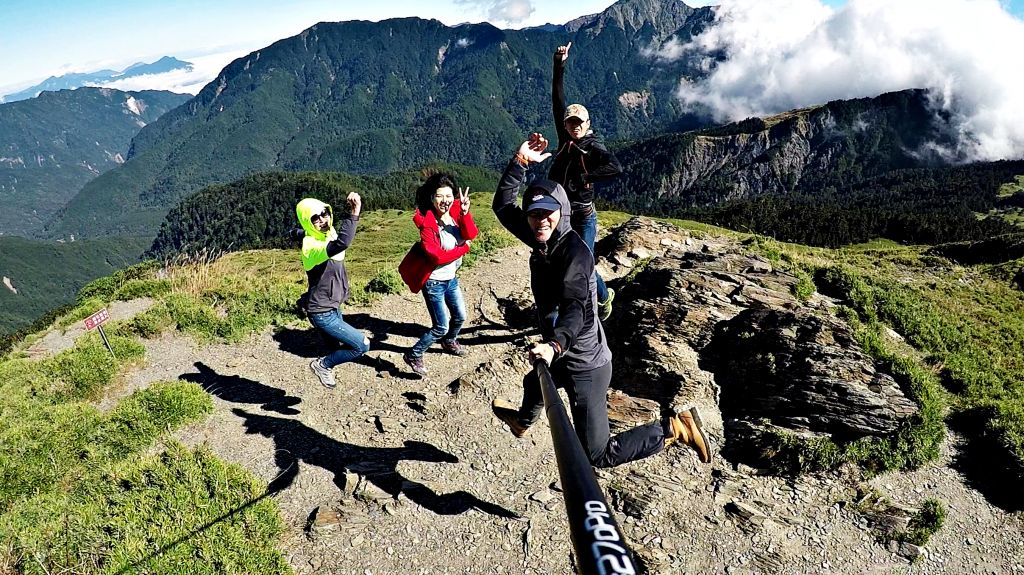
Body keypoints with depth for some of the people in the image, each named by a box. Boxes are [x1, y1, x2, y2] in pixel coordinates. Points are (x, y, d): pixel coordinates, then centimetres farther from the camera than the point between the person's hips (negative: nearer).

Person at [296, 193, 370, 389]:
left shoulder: (328, 234, -1)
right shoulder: (311, 246, -29)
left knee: (340, 348, 24)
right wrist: (353, 214, -50)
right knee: (362, 345, -6)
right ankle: (322, 364, 12)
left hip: (332, 308, 9)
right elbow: (341, 244, -50)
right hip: (322, 313, -9)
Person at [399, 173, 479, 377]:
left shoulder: (456, 213, -4)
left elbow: (471, 235, -18)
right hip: (434, 282, -7)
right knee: (441, 327, -2)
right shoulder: (427, 222, -22)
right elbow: (437, 256, -26)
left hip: (451, 278, 7)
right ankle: (413, 355, 17)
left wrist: (465, 213, -33)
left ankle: (449, 342, 52)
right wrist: (464, 248, -16)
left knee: (460, 317, 23)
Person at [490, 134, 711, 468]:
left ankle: (673, 428, 9)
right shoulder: (544, 240, -2)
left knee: (599, 455, -2)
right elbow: (503, 205, 6)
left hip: (585, 366, -9)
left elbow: (575, 309, -37)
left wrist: (555, 345, -55)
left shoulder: (574, 251, -25)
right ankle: (523, 421, 72)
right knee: (533, 382, 39)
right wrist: (520, 161, -4)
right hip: (565, 356, 9)